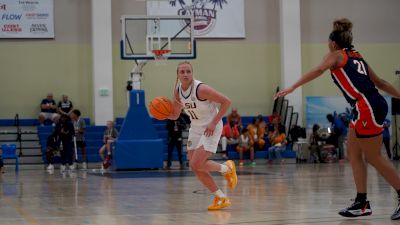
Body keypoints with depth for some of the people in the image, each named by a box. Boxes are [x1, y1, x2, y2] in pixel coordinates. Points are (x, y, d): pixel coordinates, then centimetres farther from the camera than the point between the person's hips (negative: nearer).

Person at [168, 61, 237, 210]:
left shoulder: (201, 89, -23)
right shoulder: (178, 91, -2)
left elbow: (226, 101, -20)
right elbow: (175, 115, 10)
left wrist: (214, 123, -22)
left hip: (211, 128, -7)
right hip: (195, 128, 8)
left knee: (196, 164, -18)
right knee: (195, 168, 3)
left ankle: (227, 168, 9)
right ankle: (221, 198, 15)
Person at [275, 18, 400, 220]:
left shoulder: (336, 55, 1)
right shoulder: (357, 56, 22)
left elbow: (318, 70, -17)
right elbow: (380, 83, 22)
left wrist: (292, 87, -22)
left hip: (367, 107, -9)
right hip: (367, 107, 9)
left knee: (373, 158, -2)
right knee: (354, 155, 12)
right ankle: (362, 203, 12)